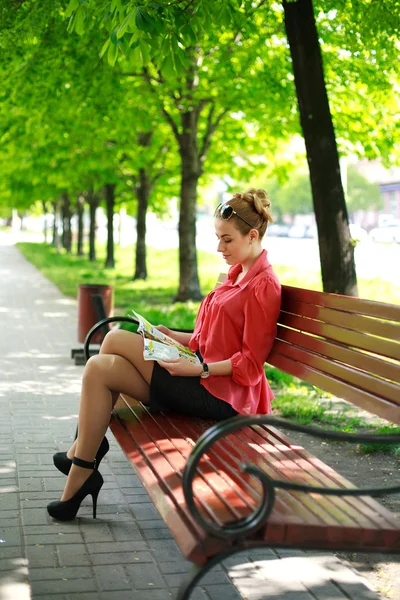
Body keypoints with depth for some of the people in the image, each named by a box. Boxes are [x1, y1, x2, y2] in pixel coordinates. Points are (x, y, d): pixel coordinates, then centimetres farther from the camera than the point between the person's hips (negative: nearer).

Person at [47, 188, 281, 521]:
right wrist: (175, 336, 6)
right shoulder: (240, 273, 15)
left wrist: (199, 369, -24)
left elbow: (250, 363, -16)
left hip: (221, 393, -9)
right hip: (205, 377, 9)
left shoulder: (263, 285, -13)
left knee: (115, 339, -11)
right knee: (101, 368, -3)